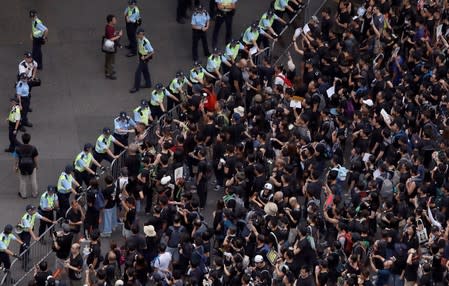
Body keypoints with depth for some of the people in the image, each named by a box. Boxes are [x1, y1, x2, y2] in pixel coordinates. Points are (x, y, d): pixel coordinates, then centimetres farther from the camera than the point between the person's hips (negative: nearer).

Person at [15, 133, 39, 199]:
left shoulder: (18, 149, -15)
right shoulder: (33, 148, -17)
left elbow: (17, 159, -8)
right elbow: (35, 159, -9)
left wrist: (16, 166, 6)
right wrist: (37, 165, 8)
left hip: (22, 166, 0)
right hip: (31, 166, 0)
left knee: (23, 181, 17)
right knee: (33, 181, 17)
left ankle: (23, 194, 29)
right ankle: (34, 194, 31)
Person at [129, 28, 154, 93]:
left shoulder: (146, 42, -32)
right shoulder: (139, 39, -9)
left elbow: (152, 52, -26)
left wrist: (145, 57, -21)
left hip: (144, 58, -8)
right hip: (141, 56, 8)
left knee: (138, 72, -2)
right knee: (145, 70, 23)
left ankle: (136, 87, 12)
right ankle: (148, 84, 41)